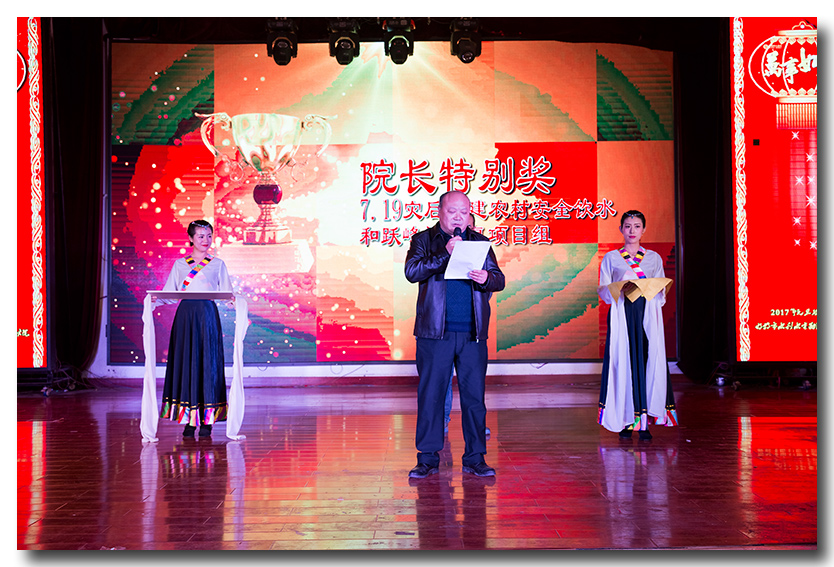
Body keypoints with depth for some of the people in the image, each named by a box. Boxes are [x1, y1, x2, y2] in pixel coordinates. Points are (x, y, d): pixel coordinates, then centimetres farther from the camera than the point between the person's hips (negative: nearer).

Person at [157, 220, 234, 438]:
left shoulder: (217, 264, 9)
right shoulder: (180, 264, 13)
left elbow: (226, 293, 5)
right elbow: (169, 293, 11)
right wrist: (156, 299, -9)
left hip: (207, 315, -1)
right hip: (186, 315, 1)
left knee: (207, 362, -3)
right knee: (186, 361, -2)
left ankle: (207, 419, 2)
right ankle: (191, 419, 3)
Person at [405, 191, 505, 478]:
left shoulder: (480, 242, 14)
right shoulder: (423, 240, 7)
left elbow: (499, 280, 8)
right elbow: (412, 272, -9)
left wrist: (485, 278, -15)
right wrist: (445, 253, -18)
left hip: (473, 333, 2)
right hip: (434, 332, -2)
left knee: (474, 395, 3)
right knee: (430, 395, 2)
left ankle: (475, 457, 13)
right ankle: (428, 459, 12)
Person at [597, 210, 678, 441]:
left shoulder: (654, 258, 15)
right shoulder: (611, 258, 11)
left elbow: (662, 293, 15)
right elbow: (603, 291, 5)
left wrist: (655, 291, -8)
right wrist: (619, 289, -15)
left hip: (648, 315, 1)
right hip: (621, 315, -1)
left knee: (648, 362, -7)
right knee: (622, 362, -7)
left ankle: (645, 421, -4)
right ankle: (625, 421, 0)